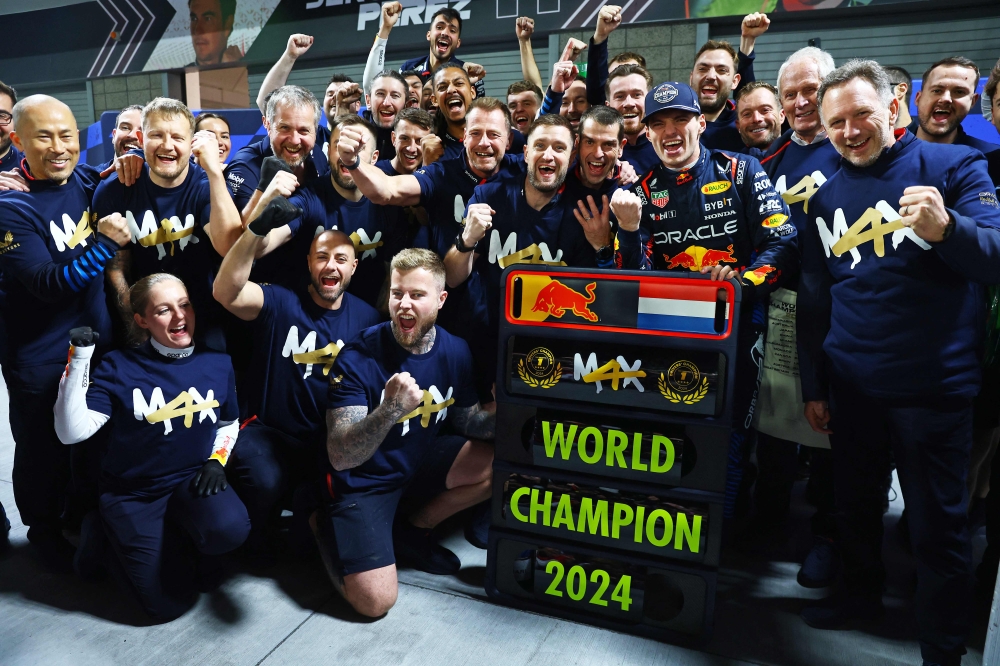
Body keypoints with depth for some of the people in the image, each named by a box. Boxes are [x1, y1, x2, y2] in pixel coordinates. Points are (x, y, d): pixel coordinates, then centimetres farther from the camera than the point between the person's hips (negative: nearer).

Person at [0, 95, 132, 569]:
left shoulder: (88, 180, -2)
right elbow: (47, 284, -25)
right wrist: (104, 243, -36)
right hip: (41, 361, -5)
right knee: (45, 454, 13)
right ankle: (43, 531, 37)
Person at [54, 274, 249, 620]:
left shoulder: (218, 363, -4)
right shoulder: (118, 367, -12)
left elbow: (229, 423, 12)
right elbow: (71, 432, -21)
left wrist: (216, 460, -6)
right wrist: (79, 359, -25)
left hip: (192, 480, 2)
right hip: (132, 492, -2)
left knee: (230, 529, -32)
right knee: (170, 603, -4)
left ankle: (182, 536, 6)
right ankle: (110, 531, 22)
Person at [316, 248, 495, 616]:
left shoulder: (455, 351, -7)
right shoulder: (358, 358, -23)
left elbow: (468, 419, 7)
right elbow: (340, 457, -27)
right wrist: (390, 409, -45)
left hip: (419, 463, 6)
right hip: (363, 479, -5)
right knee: (376, 601, -18)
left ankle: (412, 529, 7)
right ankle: (327, 529, 14)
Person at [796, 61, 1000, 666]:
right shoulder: (827, 197, 9)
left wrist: (946, 229, -35)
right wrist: (812, 385, 12)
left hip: (933, 388, -4)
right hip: (851, 388, 5)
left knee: (938, 527, 5)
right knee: (855, 504, 19)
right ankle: (862, 593, 43)